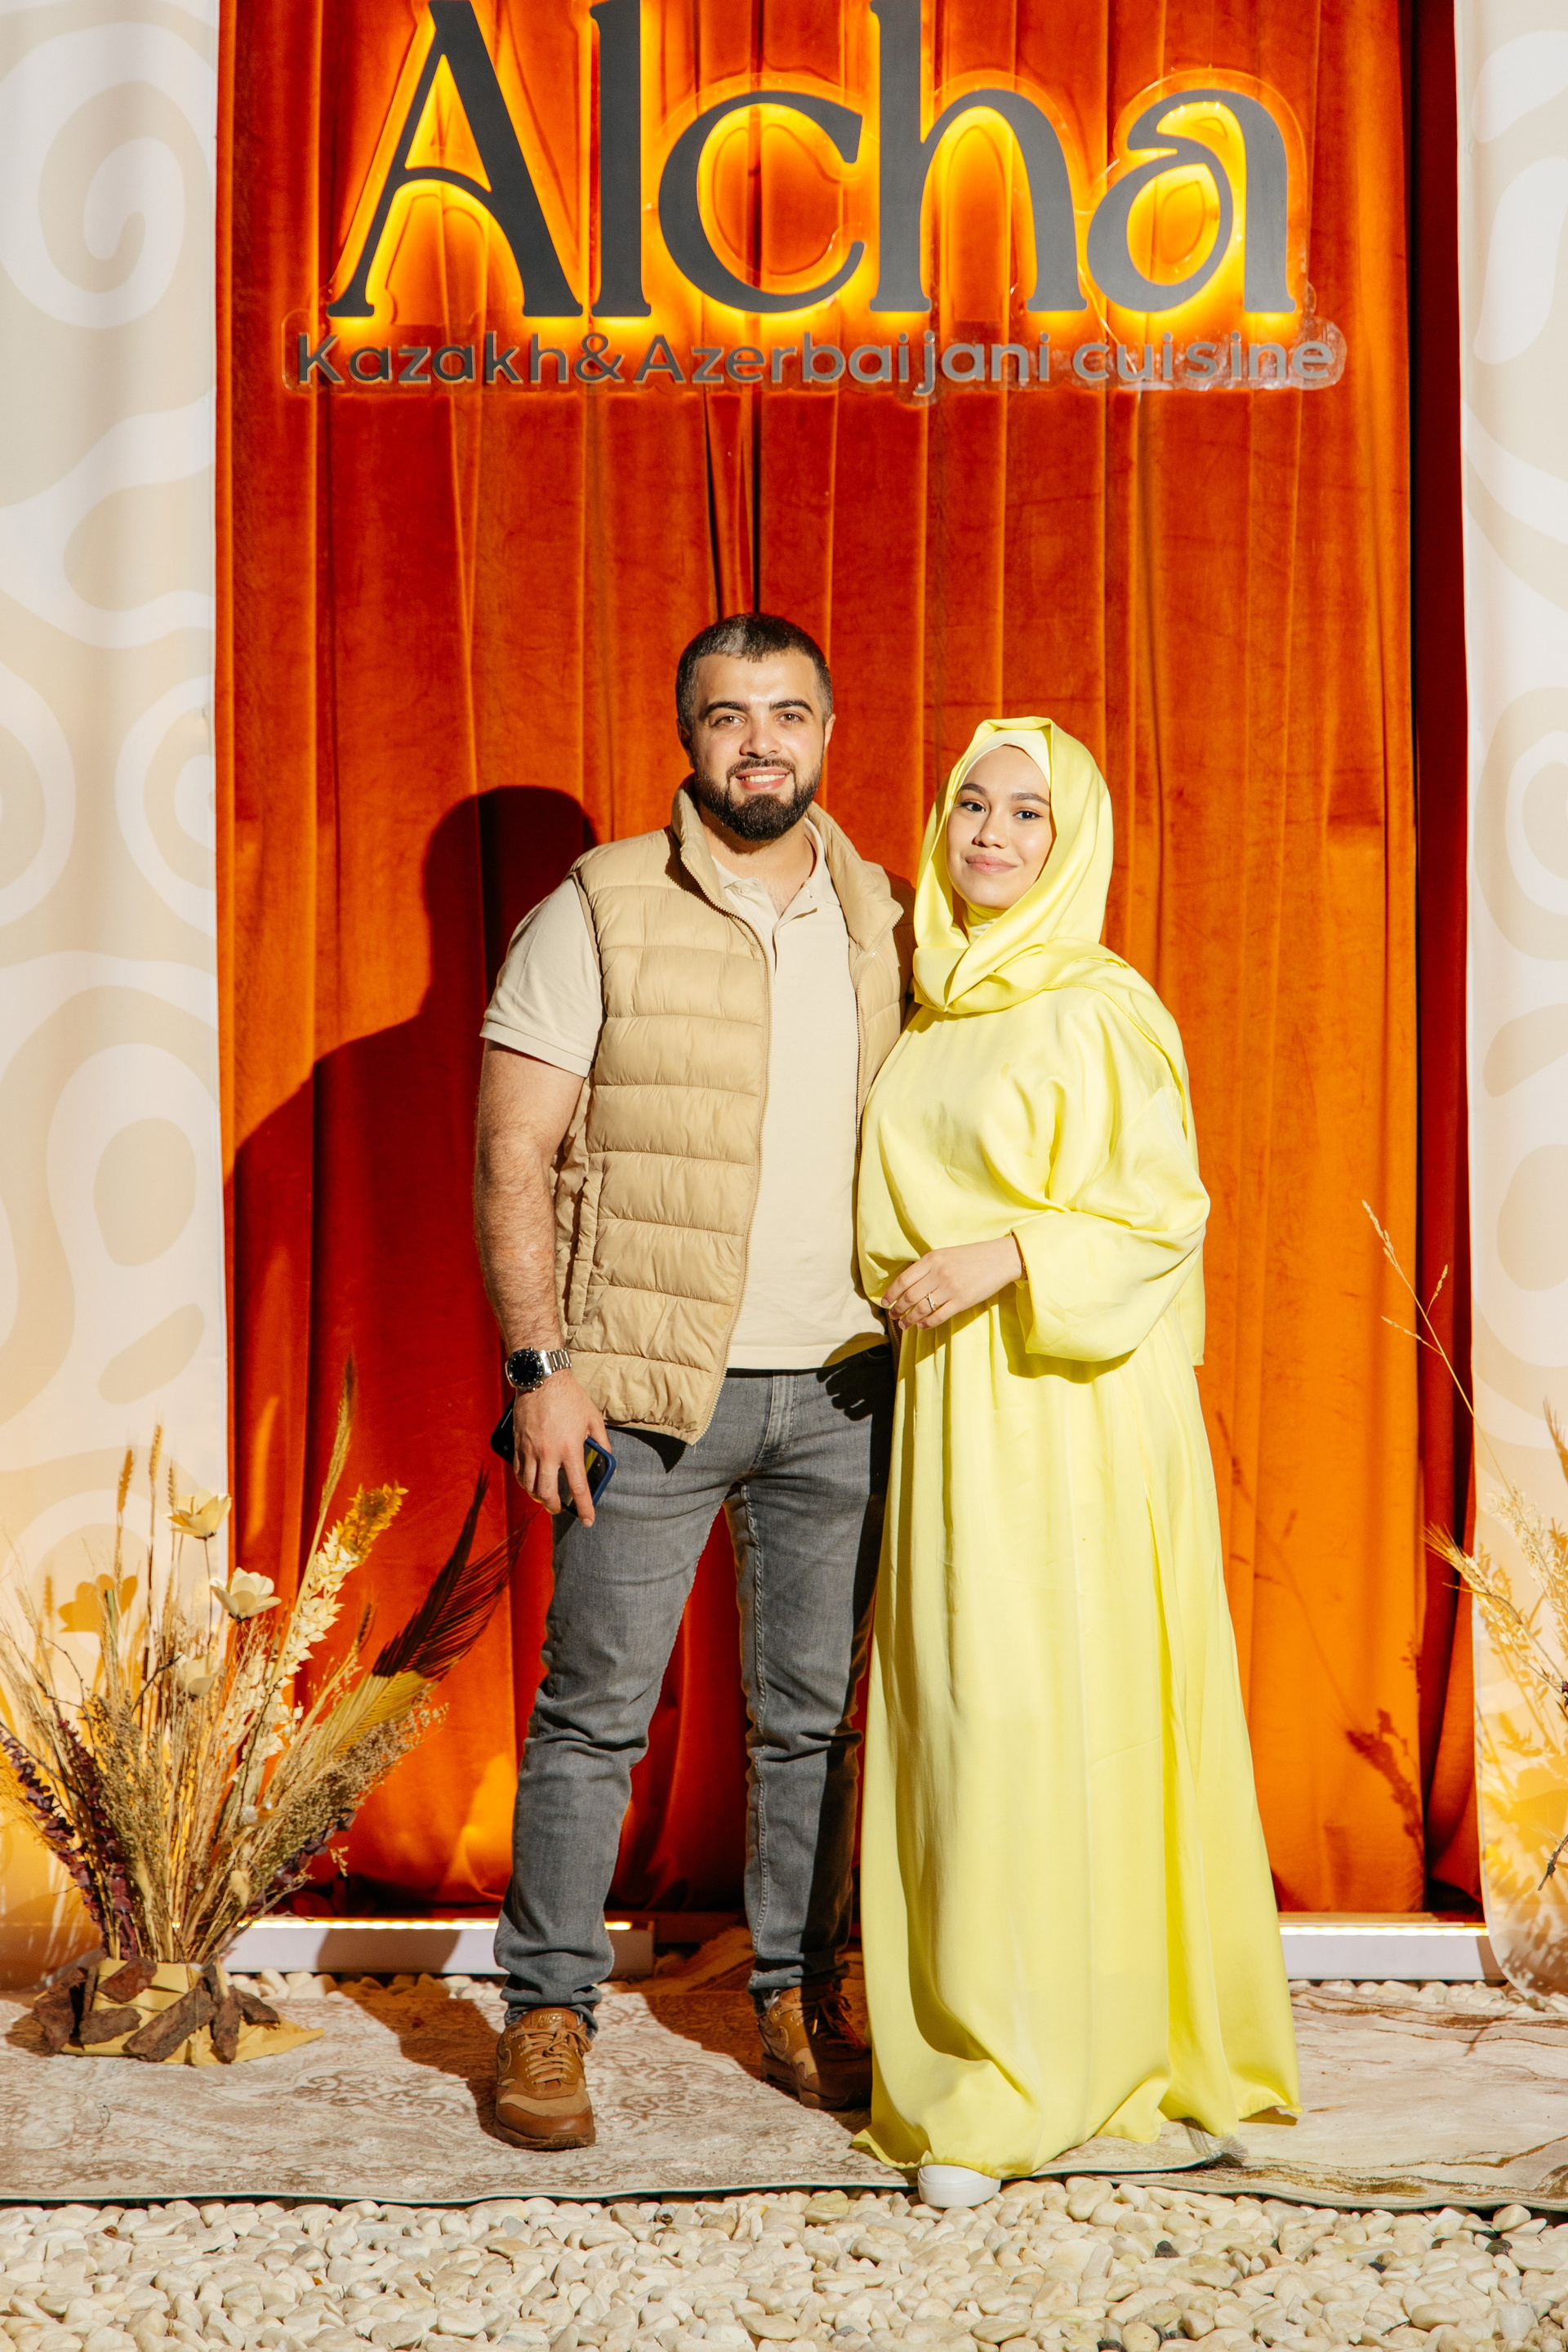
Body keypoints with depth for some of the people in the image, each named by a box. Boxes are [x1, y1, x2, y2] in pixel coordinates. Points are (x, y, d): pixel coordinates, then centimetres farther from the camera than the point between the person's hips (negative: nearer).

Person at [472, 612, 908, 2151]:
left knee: (810, 1713, 11)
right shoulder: (600, 911, -3)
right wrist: (541, 1364, -13)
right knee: (595, 1709, 1)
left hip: (842, 1389, 4)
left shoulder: (880, 925, 10)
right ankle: (546, 2014, 16)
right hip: (654, 1384, -3)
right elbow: (512, 1153, -6)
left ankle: (800, 2000, 26)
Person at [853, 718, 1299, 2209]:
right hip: (946, 1401, 7)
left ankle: (1015, 2084, 2)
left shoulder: (1103, 1009, -7)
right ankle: (976, 2044, 19)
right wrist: (913, 1282, 10)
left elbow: (1155, 1215, -12)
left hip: (1071, 1403, -7)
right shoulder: (933, 1009, 14)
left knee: (1042, 1719, -7)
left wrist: (998, 1262, -22)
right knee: (955, 1715, 8)